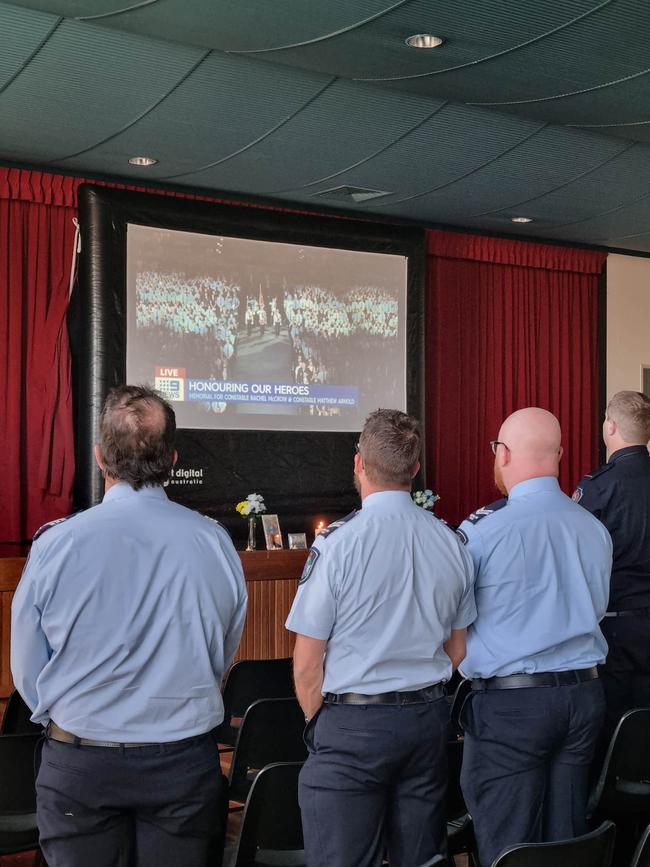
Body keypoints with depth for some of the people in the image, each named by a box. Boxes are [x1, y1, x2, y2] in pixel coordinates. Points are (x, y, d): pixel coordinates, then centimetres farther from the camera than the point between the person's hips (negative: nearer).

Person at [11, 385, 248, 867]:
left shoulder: (55, 544, -14)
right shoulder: (214, 541, -10)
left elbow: (28, 668, -2)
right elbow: (223, 655, 4)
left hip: (79, 760, -1)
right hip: (185, 757, 1)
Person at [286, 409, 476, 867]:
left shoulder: (338, 541, -13)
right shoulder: (451, 541, 3)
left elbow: (307, 665, -10)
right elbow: (457, 650, 13)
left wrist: (320, 723, 6)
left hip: (352, 725, -5)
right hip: (429, 721, 6)